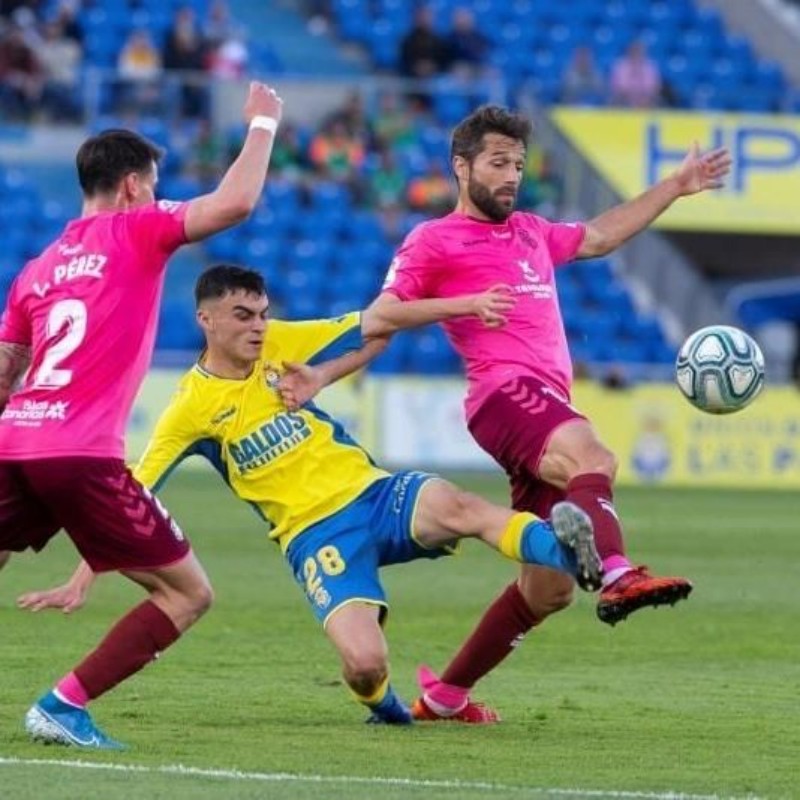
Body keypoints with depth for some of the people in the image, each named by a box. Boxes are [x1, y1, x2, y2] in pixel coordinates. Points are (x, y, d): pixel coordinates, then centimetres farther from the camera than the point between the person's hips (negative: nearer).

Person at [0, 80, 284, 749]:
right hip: (82, 454, -6)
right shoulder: (134, 232, 4)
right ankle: (65, 705, -6)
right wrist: (262, 126, 7)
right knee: (188, 593, 3)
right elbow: (236, 203, -8)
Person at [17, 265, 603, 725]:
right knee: (365, 666, -23)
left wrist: (467, 305, -2)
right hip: (315, 534, -3)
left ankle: (564, 551, -49)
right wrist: (82, 580, -8)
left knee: (455, 507, -33)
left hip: (374, 494, 3)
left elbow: (377, 323, 7)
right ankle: (385, 708, 11)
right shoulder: (192, 408, -4)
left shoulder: (279, 345, 4)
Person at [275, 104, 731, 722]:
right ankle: (619, 577, -64)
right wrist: (320, 376, -13)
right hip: (506, 393, -8)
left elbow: (599, 236, 44)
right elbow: (378, 324, 3)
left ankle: (445, 695, 17)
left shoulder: (531, 232, 29)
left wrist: (676, 187, 44)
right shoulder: (434, 242, 8)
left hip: (549, 410, 8)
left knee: (548, 590, 5)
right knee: (593, 457, -39)